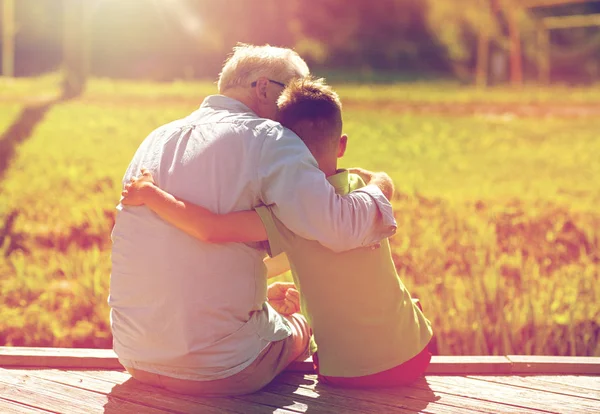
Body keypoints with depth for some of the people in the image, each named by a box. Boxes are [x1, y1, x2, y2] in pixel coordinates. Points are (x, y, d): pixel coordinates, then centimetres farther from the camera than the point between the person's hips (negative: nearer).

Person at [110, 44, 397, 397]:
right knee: (301, 327, 27)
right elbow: (339, 227, -24)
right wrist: (379, 187, -4)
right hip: (218, 371, -6)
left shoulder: (156, 139, 10)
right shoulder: (266, 139, -12)